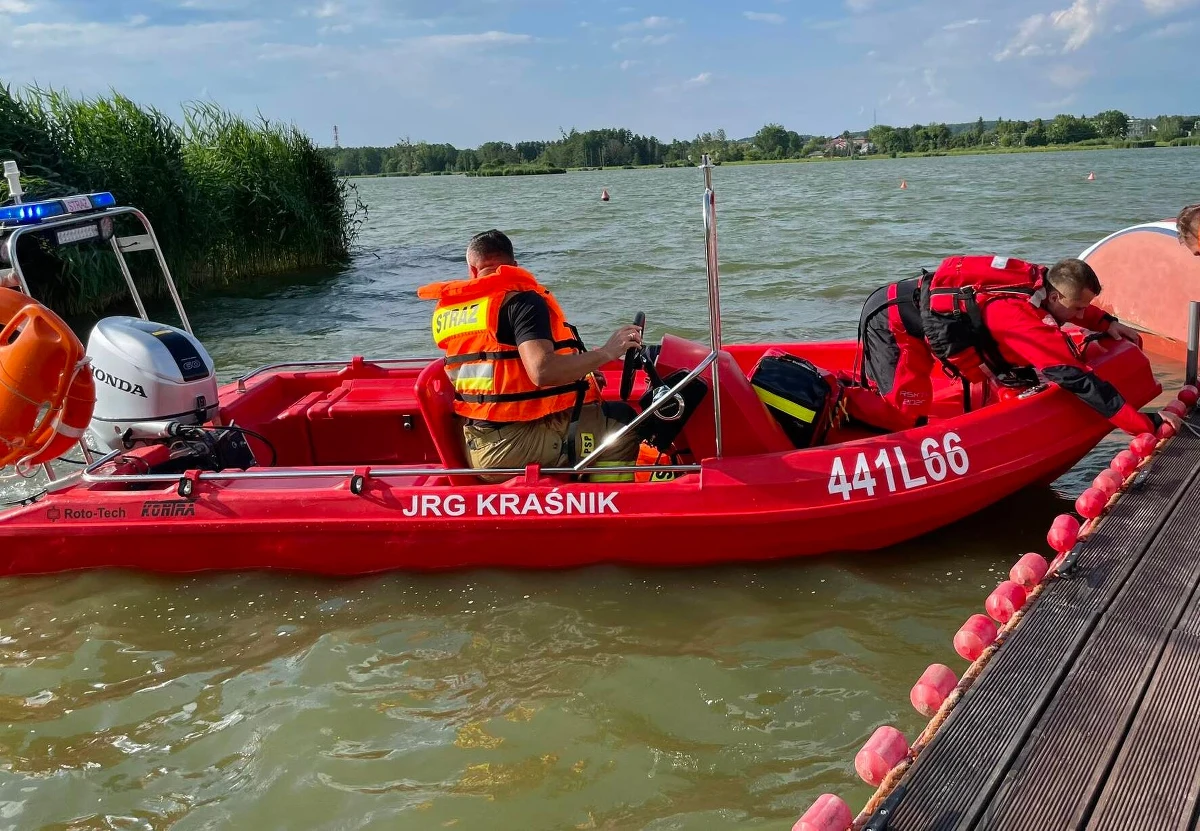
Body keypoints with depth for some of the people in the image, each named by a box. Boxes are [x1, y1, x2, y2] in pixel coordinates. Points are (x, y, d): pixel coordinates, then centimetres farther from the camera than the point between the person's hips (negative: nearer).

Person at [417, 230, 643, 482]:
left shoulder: (446, 310, 12)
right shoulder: (520, 299, -13)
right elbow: (542, 372, -27)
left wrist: (579, 377, 21)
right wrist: (606, 352, -15)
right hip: (519, 447, -8)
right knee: (623, 421, 6)